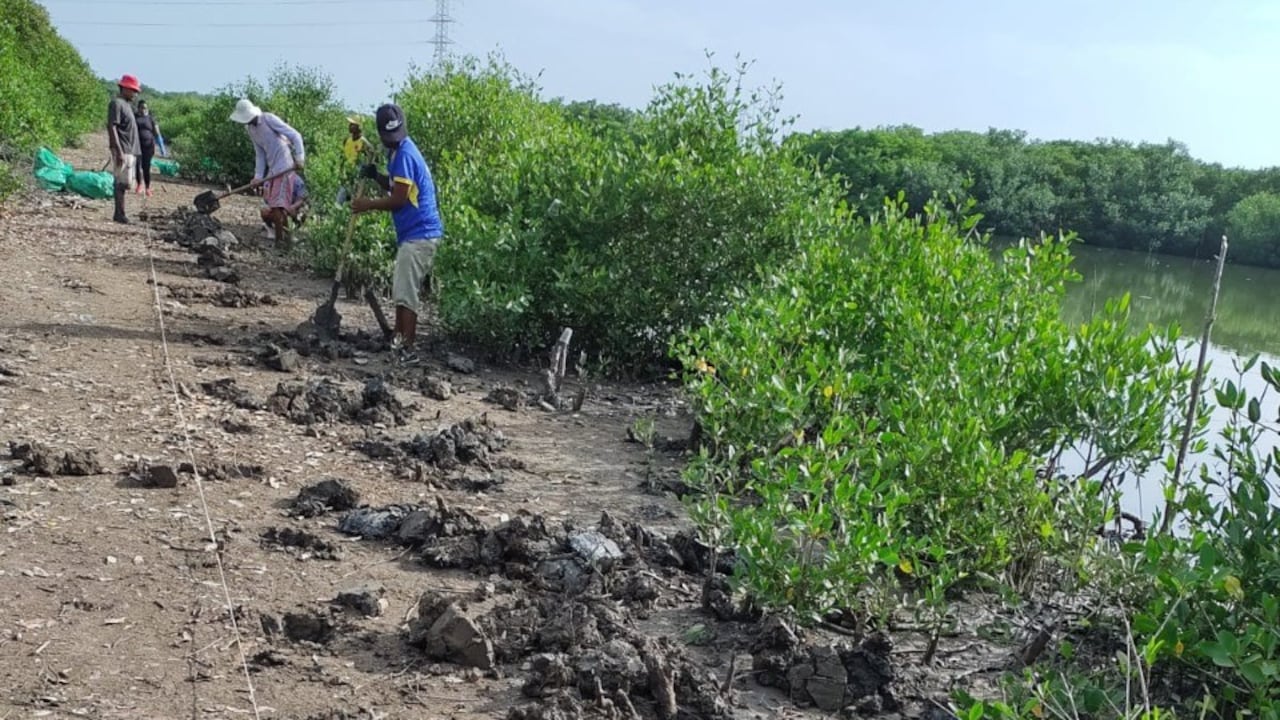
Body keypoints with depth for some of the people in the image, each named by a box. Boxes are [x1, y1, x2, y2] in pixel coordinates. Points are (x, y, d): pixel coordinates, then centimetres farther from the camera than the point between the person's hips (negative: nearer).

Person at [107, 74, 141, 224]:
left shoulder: (127, 105, 18)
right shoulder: (116, 103, -11)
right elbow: (111, 127, -18)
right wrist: (119, 151, -23)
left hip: (130, 150, 10)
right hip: (123, 150, -10)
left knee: (125, 183, 11)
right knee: (123, 182, -9)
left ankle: (119, 214, 15)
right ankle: (120, 214, -7)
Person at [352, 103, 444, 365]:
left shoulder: (404, 154, -16)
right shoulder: (397, 151, 15)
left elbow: (399, 199, -17)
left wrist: (368, 204, -7)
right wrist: (376, 176, 4)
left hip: (419, 235, -10)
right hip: (414, 233, 10)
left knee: (406, 293, -9)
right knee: (401, 290, 18)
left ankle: (407, 350, -6)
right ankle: (399, 340, 29)